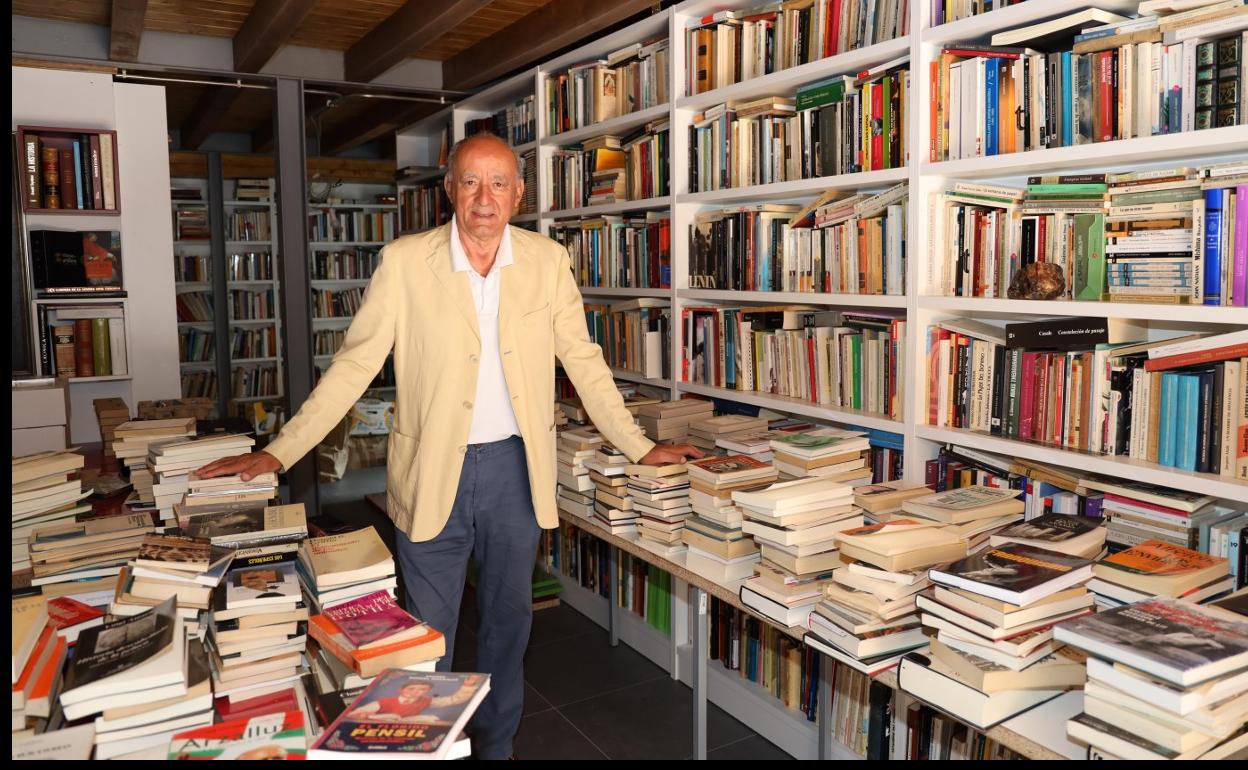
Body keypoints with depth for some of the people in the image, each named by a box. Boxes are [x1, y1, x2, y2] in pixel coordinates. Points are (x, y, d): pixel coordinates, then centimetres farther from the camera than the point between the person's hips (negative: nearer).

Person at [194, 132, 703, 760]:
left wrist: (639, 448, 1)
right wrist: (276, 454, -10)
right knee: (427, 632, 10)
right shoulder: (405, 261, -7)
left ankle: (496, 745, 39)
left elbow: (583, 361, 3)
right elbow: (354, 364, -5)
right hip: (433, 467, -2)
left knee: (508, 620, 17)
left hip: (515, 465, 2)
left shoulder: (547, 261, -2)